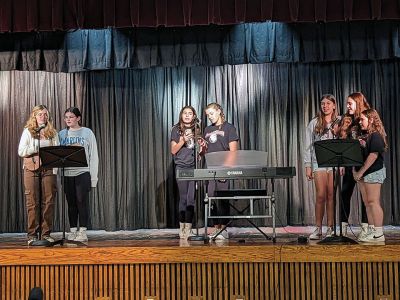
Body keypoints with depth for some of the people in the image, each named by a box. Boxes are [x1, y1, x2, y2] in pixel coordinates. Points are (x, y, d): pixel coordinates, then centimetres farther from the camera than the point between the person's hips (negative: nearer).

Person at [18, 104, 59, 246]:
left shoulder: (52, 132, 12)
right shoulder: (28, 131, 9)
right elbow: (21, 151, 1)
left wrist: (55, 171, -3)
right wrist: (38, 148, -10)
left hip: (48, 169, 1)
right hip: (31, 169, -1)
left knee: (48, 201, -2)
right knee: (32, 202, -3)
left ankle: (46, 233, 5)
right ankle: (32, 235, 2)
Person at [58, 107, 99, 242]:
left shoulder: (87, 133, 2)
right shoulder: (62, 134, 10)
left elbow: (93, 156, 1)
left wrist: (93, 177, -5)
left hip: (83, 173, -3)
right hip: (67, 174, 3)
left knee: (82, 201, -4)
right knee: (71, 203, 8)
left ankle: (82, 231, 3)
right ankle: (72, 230, 16)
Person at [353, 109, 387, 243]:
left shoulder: (376, 136, -9)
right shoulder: (365, 136, 18)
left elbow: (373, 155, -18)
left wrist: (361, 171, -18)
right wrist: (356, 171, 5)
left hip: (373, 172, -9)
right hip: (363, 174, 9)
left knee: (373, 202, -9)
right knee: (367, 203, 8)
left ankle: (379, 234, -6)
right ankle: (371, 231, 13)